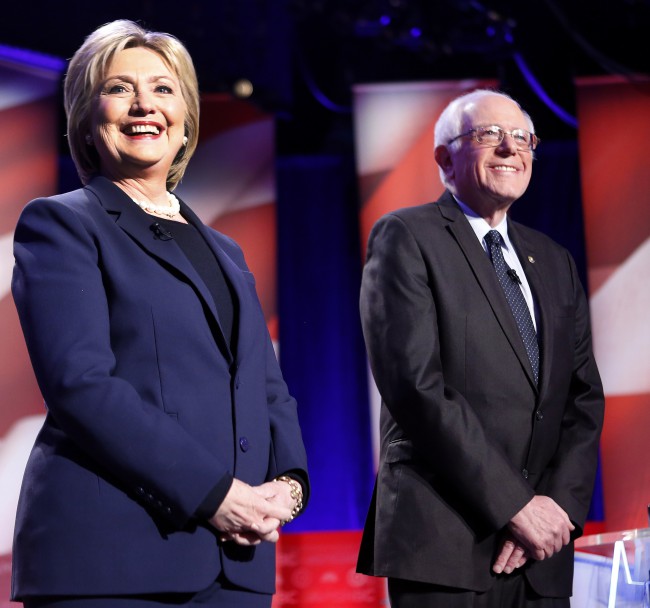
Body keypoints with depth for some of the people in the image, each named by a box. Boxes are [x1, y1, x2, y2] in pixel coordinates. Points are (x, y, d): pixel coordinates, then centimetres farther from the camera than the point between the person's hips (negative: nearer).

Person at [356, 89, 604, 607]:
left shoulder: (555, 263, 17)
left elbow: (584, 398, 12)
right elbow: (414, 384, -12)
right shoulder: (406, 238, -2)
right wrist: (516, 504, -14)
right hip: (444, 544, -5)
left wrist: (560, 506, -5)